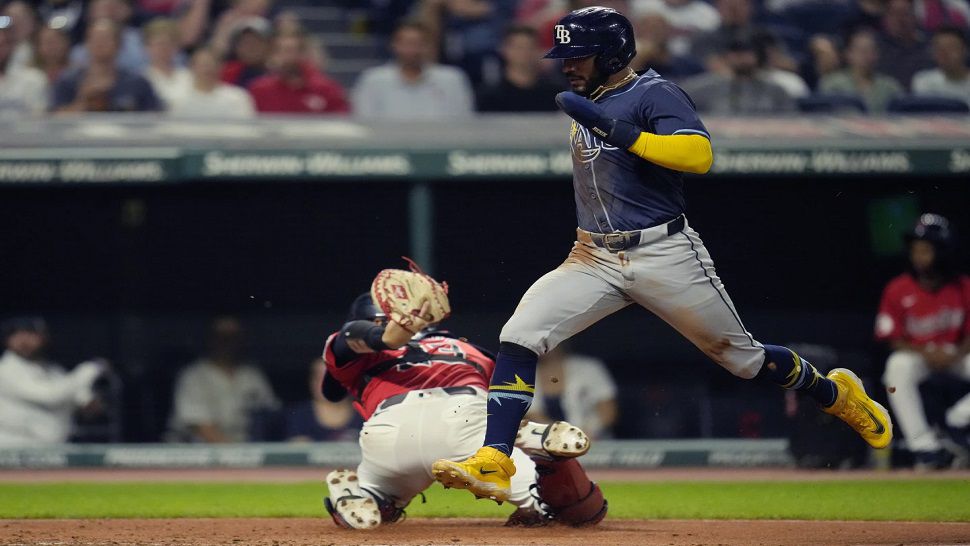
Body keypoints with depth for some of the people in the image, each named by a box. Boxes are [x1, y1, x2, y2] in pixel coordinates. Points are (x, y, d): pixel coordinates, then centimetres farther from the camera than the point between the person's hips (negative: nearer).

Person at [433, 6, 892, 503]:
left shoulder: (654, 95, -11)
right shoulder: (589, 105, 13)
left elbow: (699, 154, -28)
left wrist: (612, 128, -31)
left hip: (665, 254, -6)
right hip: (594, 259, 6)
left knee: (743, 358, 7)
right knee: (519, 336, -16)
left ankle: (837, 393, 34)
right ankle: (493, 462, -19)